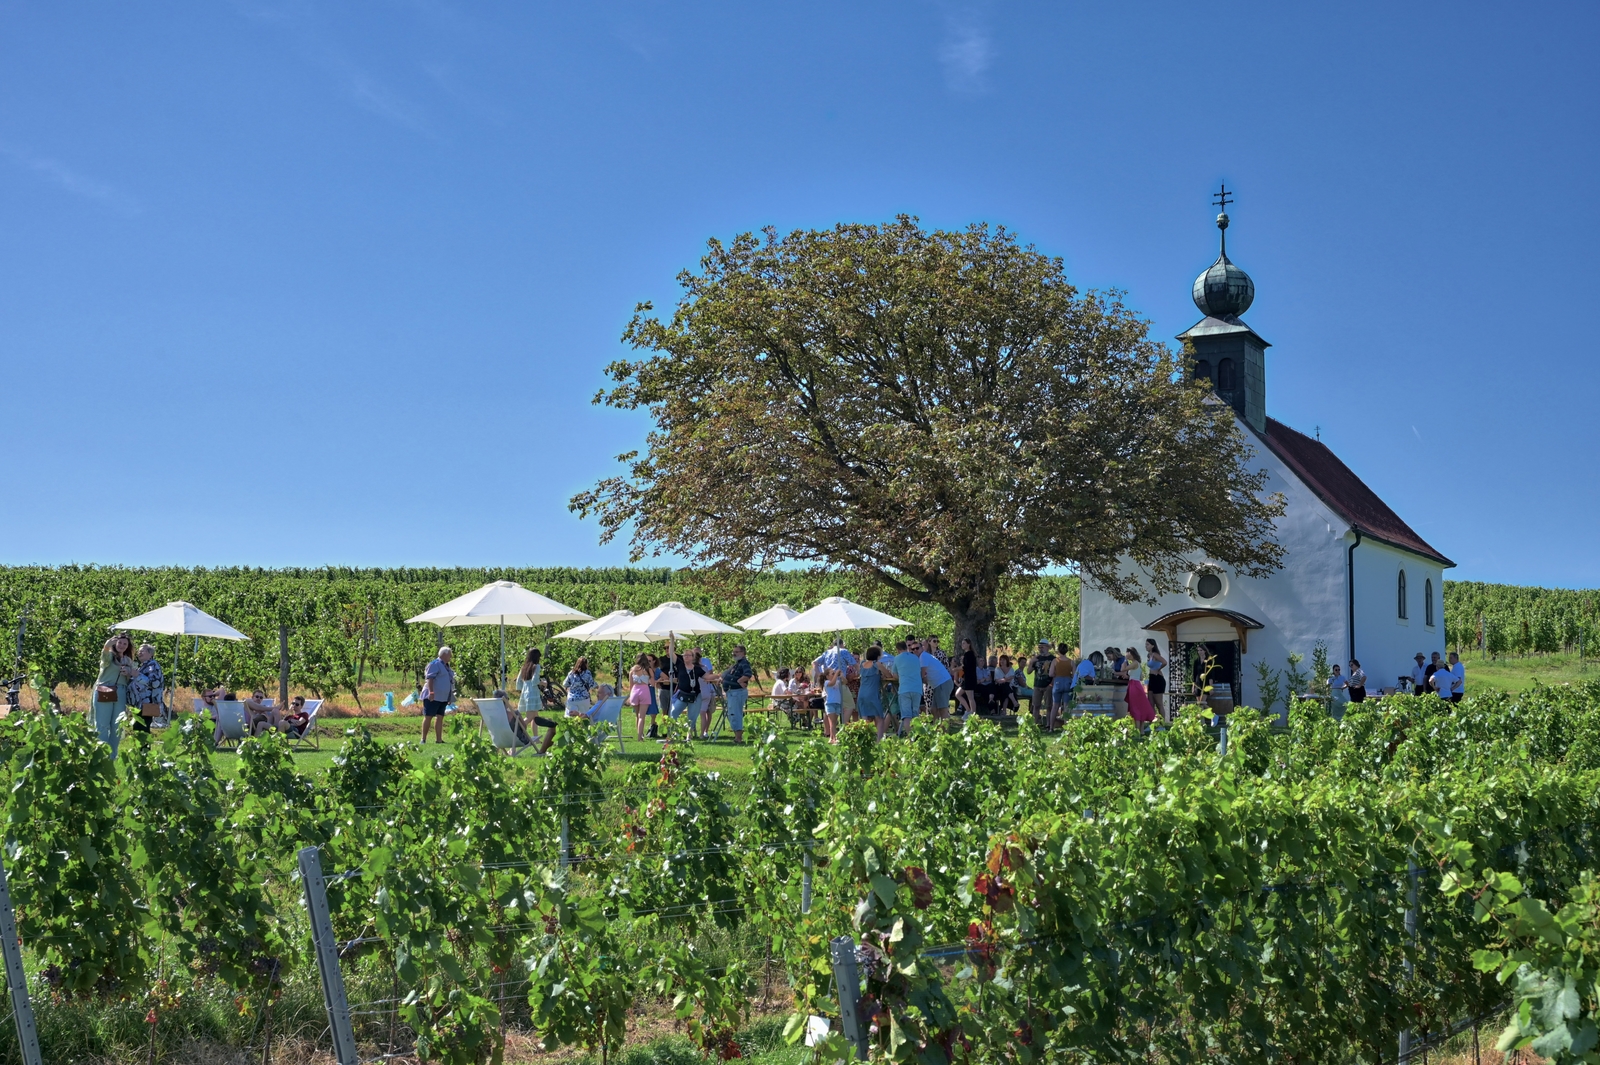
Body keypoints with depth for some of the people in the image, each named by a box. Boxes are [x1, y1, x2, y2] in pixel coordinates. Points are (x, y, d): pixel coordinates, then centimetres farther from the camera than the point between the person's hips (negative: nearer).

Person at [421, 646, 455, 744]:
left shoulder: (446, 666, 19)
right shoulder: (435, 664, -9)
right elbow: (430, 678, -18)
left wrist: (450, 698, 24)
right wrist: (431, 692, -28)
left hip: (443, 698, 9)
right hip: (433, 697, -9)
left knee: (440, 717, 7)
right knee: (428, 717, -8)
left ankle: (438, 739, 9)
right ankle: (423, 739, -7)